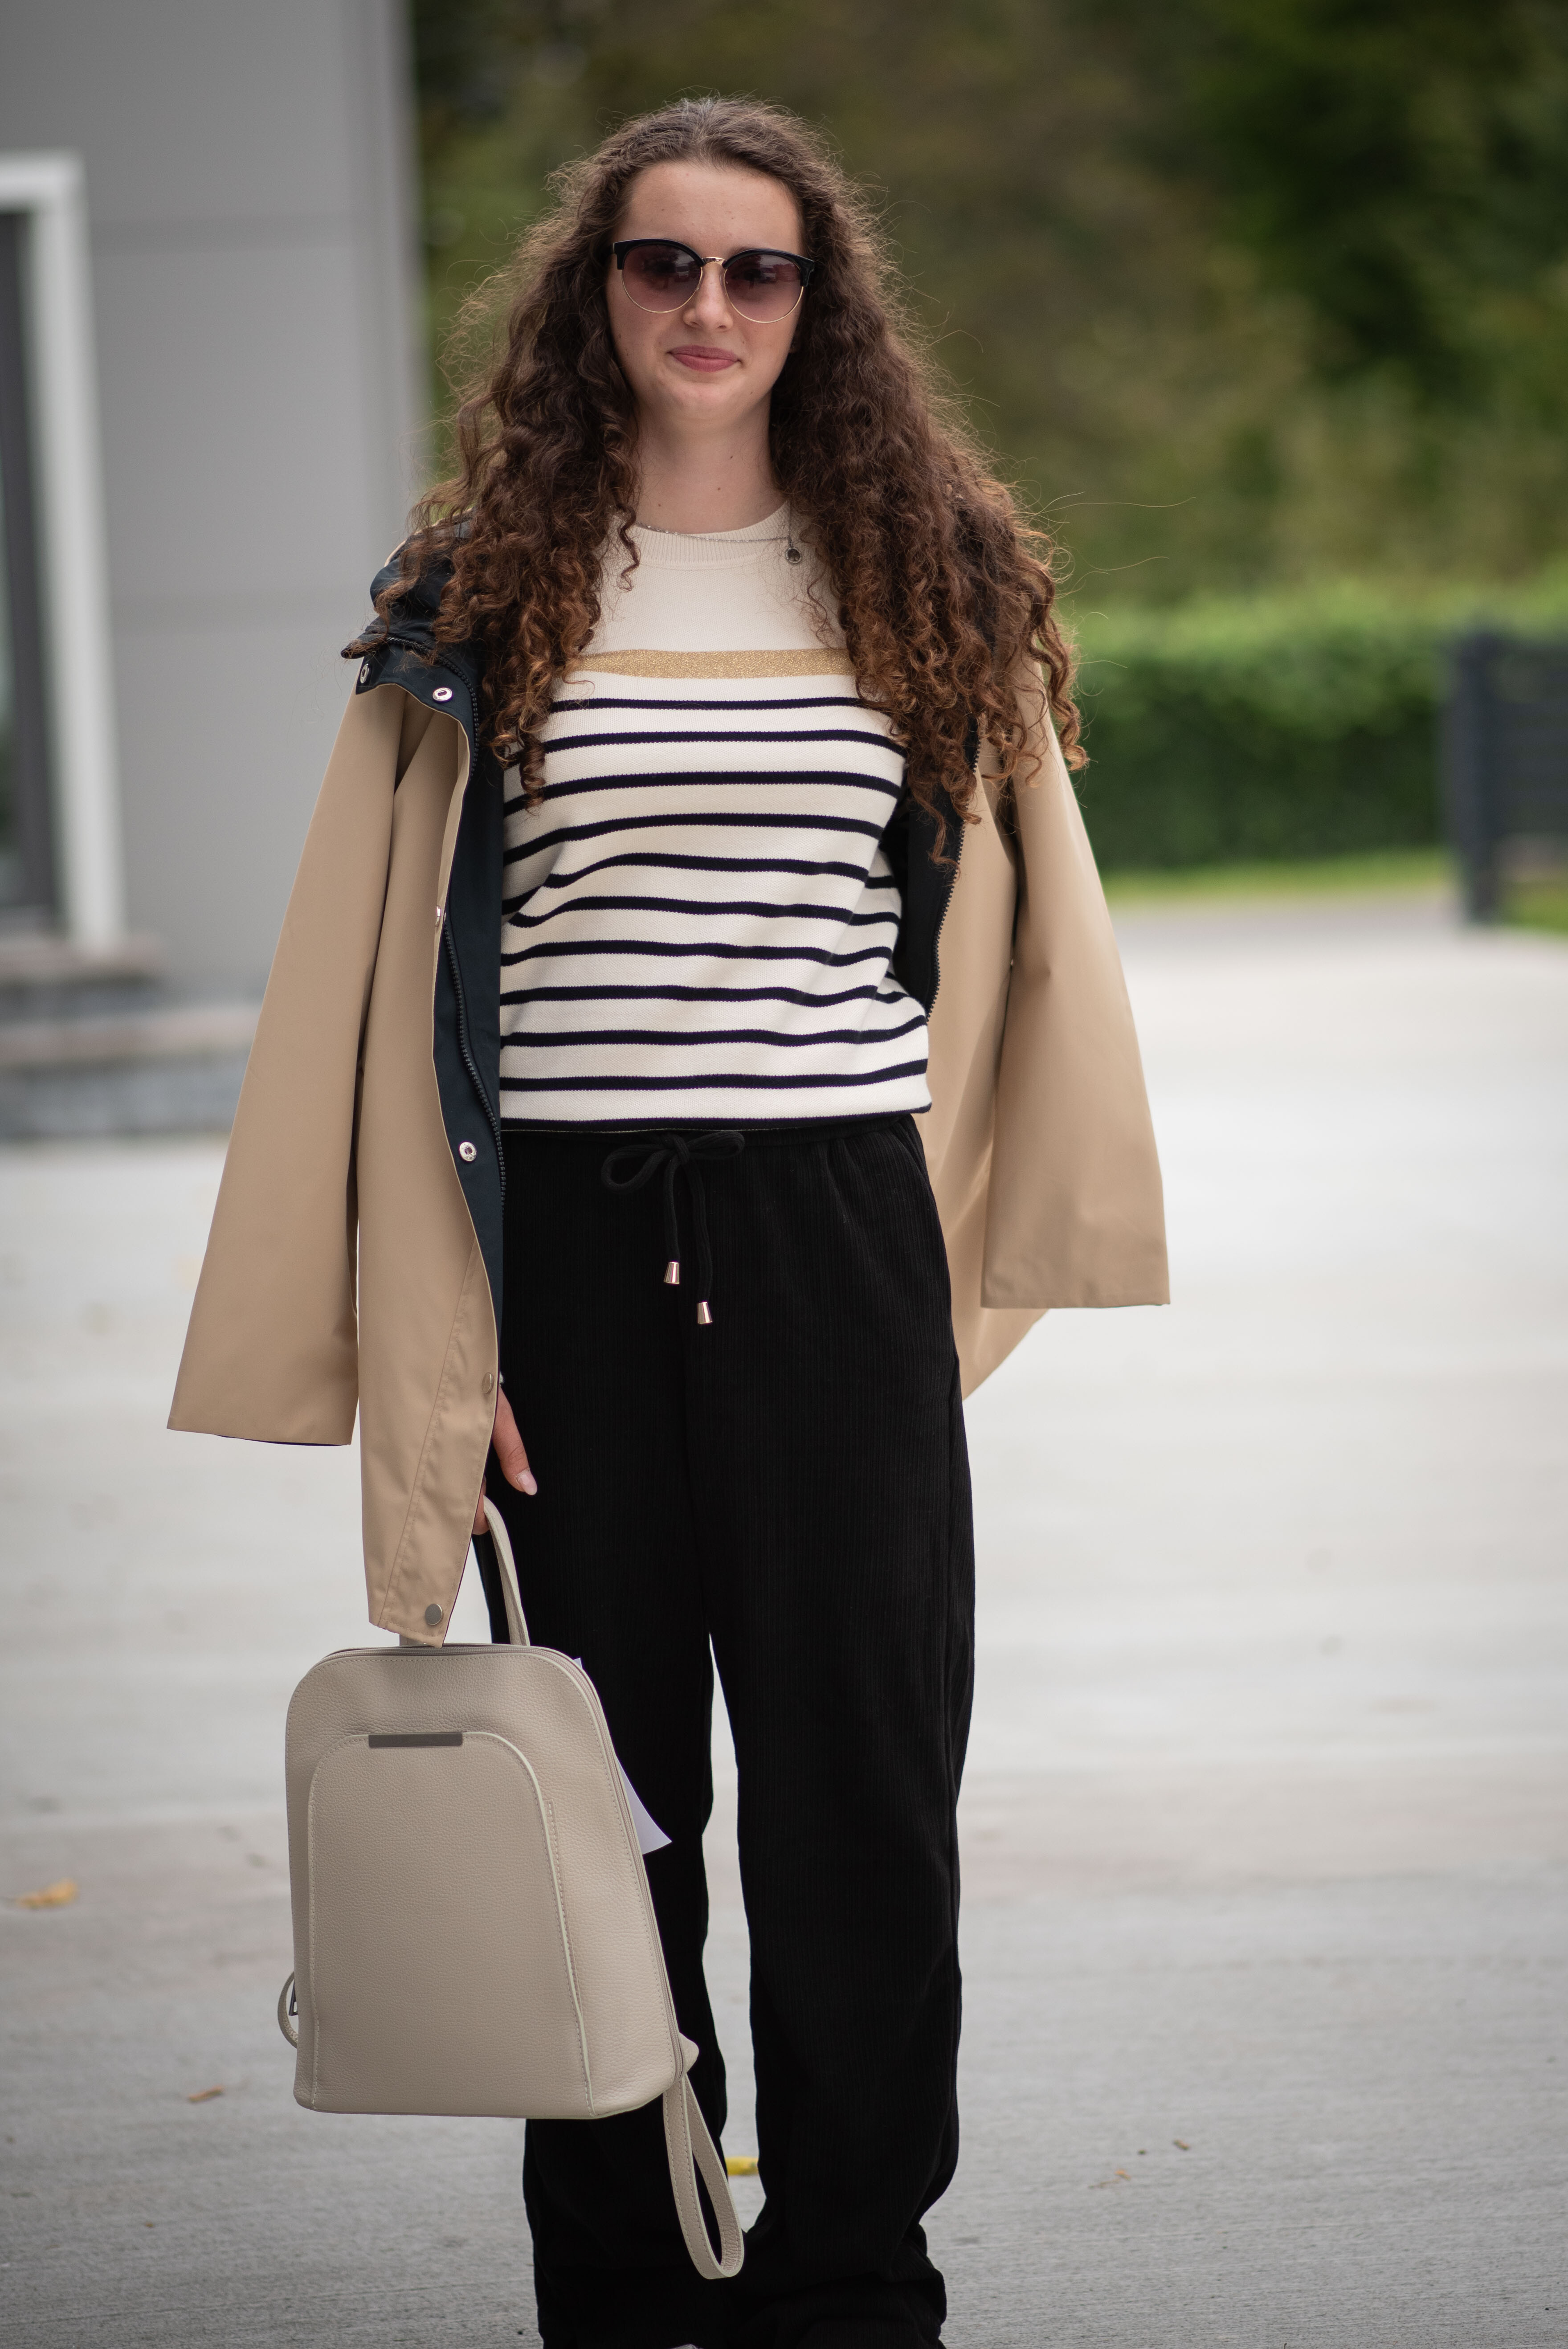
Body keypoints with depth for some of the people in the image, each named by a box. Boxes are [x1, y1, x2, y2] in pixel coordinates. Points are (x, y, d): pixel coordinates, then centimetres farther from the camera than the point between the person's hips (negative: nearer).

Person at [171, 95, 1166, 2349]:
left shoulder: (932, 581, 7)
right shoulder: (486, 597, 5)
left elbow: (1017, 936, 15)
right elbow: (396, 984, 3)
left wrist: (976, 1244, 12)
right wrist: (431, 1337, -3)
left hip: (837, 1235, 0)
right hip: (574, 1244, 0)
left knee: (859, 1782, 0)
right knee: (605, 1799, 6)